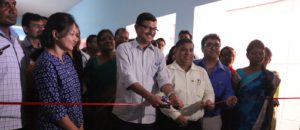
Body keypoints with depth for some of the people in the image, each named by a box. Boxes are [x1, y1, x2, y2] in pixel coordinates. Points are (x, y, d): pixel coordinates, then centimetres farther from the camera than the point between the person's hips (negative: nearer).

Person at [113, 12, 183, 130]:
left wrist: (171, 95, -26)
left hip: (149, 115, 3)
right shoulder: (124, 48, -3)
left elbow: (163, 78, -4)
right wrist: (149, 96, -29)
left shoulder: (158, 54, 8)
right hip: (126, 114, -3)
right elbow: (127, 78, -16)